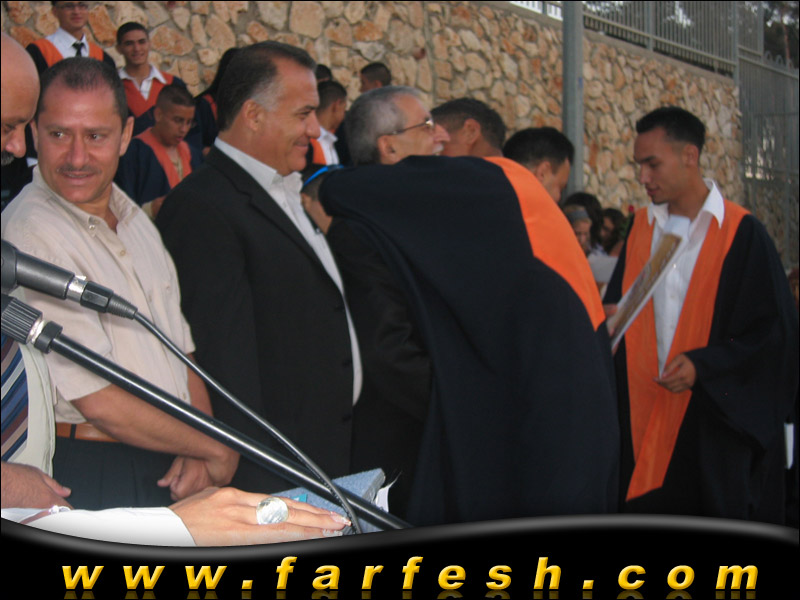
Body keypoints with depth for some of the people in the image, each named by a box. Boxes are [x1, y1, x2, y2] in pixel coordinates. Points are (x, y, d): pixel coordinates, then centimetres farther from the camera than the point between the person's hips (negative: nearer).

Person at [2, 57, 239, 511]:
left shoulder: (133, 218, 9)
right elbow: (98, 402, -18)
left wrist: (198, 455, -5)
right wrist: (215, 450, -7)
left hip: (173, 470, 7)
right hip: (92, 479, -7)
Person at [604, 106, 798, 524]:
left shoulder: (741, 234, -5)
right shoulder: (641, 228, 10)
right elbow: (616, 308, 16)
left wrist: (703, 364, -16)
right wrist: (608, 318, -7)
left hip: (716, 422, -4)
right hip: (646, 422, 4)